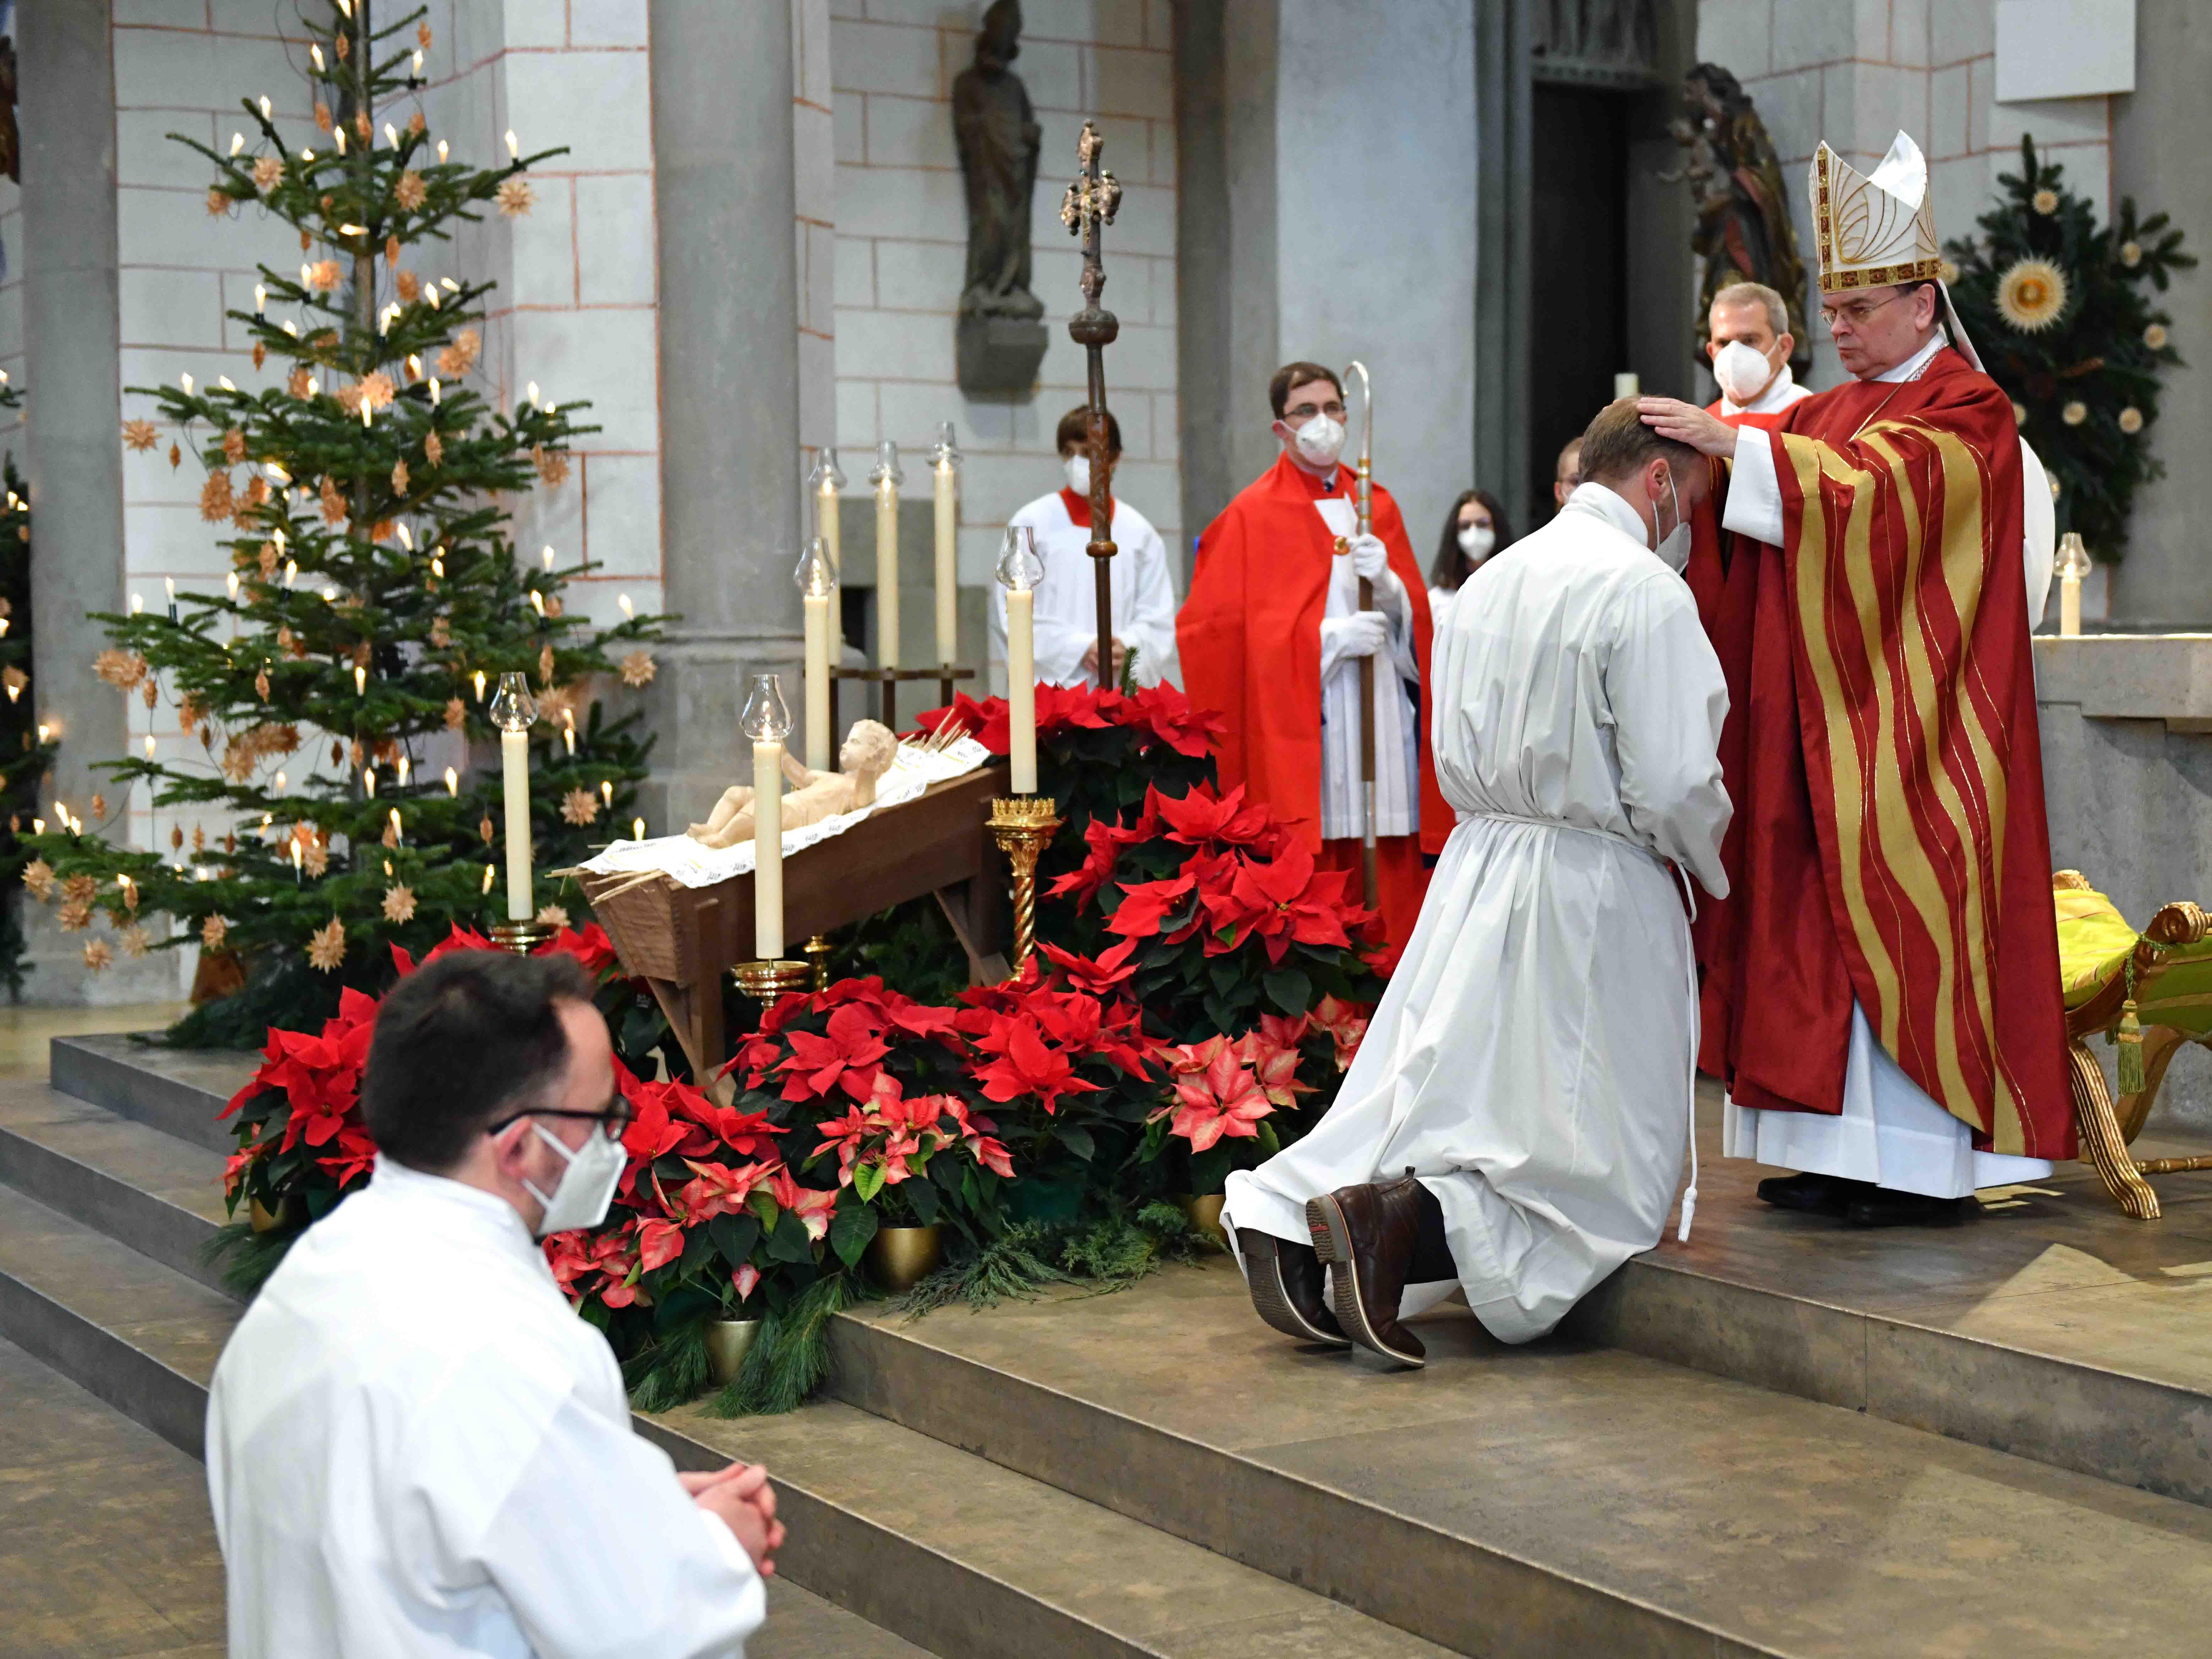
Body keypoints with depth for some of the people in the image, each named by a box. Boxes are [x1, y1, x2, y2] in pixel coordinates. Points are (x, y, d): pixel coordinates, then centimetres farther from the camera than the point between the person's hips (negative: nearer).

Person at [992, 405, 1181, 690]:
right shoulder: (1032, 524, 4)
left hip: (1122, 688, 2)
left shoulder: (1139, 531, 10)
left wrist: (1129, 645, -12)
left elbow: (1158, 616, 8)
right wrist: (1080, 648, -11)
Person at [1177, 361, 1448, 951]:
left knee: (1393, 883, 0)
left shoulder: (1377, 507, 16)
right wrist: (1328, 637, -14)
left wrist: (1386, 582, -9)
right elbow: (1222, 630, -6)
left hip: (1383, 723, 5)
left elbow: (1415, 614, 14)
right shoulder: (1252, 515, 1)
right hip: (1300, 731, -4)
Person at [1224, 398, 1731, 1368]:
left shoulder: (1493, 579, 11)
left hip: (1475, 876, 7)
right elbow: (1673, 783, -17)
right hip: (1591, 896, -7)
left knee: (1433, 1097, 13)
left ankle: (1281, 1211, -8)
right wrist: (1711, 866, 2)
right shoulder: (1643, 590, -14)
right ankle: (1400, 1217, -21)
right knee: (1602, 1177, 0)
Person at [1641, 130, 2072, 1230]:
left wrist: (1735, 443, -27)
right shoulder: (1832, 411, 18)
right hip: (1820, 718, 7)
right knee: (1824, 918, 5)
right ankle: (1848, 1148, 10)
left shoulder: (1966, 412, -5)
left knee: (1898, 916, -7)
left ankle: (1927, 1160, -2)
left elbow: (1872, 486, -23)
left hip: (1907, 728, -7)